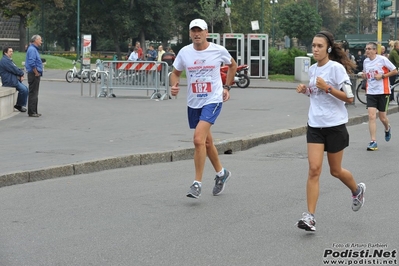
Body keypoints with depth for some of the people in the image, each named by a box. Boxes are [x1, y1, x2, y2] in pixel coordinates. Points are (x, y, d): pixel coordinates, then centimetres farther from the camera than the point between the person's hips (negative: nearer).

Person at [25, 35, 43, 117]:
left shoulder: (34, 49, 18)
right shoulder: (32, 49, -15)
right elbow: (32, 63, -24)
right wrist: (36, 73, -18)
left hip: (35, 74, 11)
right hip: (34, 74, -11)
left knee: (34, 93, 13)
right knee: (33, 93, -8)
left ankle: (34, 111, 18)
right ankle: (32, 112, -6)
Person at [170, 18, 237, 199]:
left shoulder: (218, 51, -7)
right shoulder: (184, 52, -2)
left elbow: (232, 65, 13)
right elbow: (176, 73, 11)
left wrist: (227, 87, 8)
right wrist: (174, 86, -10)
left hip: (213, 101, -5)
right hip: (193, 103, 5)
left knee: (198, 139, -21)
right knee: (206, 142, 17)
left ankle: (197, 183, -15)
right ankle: (221, 173, 40)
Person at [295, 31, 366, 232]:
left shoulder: (336, 68, -12)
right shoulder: (312, 69, 7)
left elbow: (349, 98, -14)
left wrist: (327, 88, -24)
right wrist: (306, 91, 3)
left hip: (335, 126, -4)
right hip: (315, 125, 4)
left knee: (335, 171, 11)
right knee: (314, 169, -9)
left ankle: (357, 190, 43)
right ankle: (310, 217, -12)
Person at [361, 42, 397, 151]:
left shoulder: (382, 59, -10)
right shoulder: (365, 61, 5)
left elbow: (395, 71, -6)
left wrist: (382, 76, -17)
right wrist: (364, 75, -1)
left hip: (383, 92, -3)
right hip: (370, 92, 3)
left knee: (382, 117, 5)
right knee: (371, 116, -10)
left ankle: (387, 129, 41)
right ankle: (373, 142, -9)